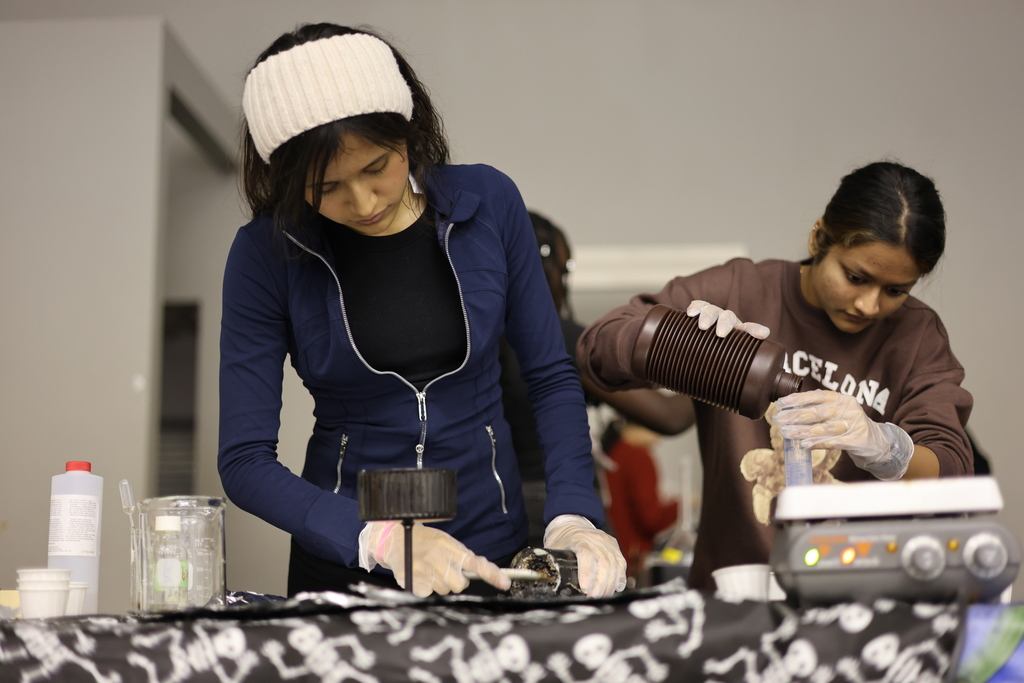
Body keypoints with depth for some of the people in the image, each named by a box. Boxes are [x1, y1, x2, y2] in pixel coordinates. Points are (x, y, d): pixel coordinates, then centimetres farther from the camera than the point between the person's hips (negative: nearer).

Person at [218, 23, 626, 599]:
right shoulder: (268, 254, -5)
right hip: (345, 561, 0)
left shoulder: (488, 202, -1)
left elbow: (552, 377, 7)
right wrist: (383, 540, -19)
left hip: (494, 549, 1)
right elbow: (245, 460, -6)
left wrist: (573, 518, -8)